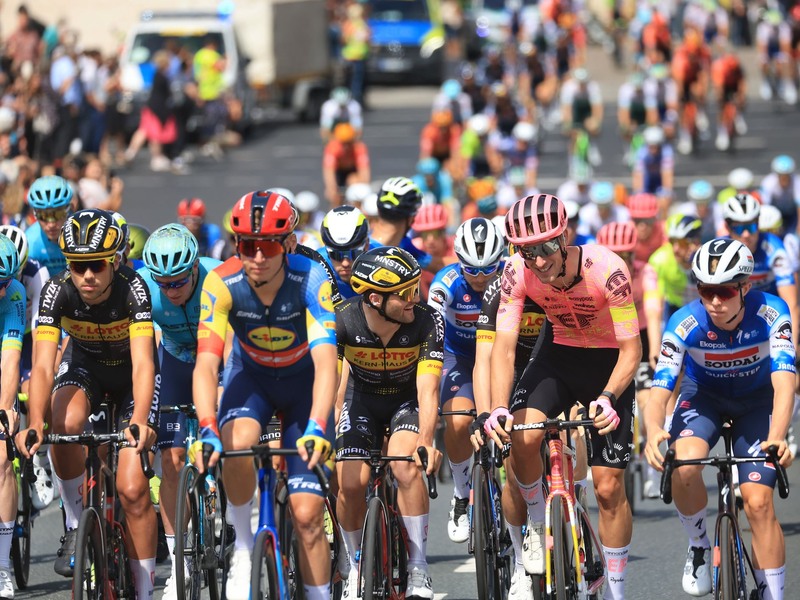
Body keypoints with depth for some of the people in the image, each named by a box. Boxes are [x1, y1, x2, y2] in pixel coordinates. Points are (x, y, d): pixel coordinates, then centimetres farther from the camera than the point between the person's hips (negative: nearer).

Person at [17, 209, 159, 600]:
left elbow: (143, 364, -40)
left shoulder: (133, 289, -32)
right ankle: (75, 526, -12)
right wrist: (35, 425, -51)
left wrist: (139, 422, -57)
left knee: (132, 489, -13)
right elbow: (43, 366, -35)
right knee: (65, 425, -34)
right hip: (84, 365, 2)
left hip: (130, 374, -1)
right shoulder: (58, 292, -28)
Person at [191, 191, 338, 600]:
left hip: (303, 381, -1)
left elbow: (326, 362, -39)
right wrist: (207, 431, -49)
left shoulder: (310, 280, -30)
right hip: (251, 376, 1)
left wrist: (316, 429, -54)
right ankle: (243, 547, -12)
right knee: (238, 443, -34)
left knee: (306, 514, -9)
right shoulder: (222, 284, -27)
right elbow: (206, 364, -33)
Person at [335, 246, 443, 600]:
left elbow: (428, 390, -33)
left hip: (408, 401, -1)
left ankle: (418, 570, -16)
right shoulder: (342, 321, -27)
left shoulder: (427, 322, -28)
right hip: (363, 399, 1)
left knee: (407, 468, -29)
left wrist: (426, 442, -48)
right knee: (351, 484, -18)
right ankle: (356, 567, 9)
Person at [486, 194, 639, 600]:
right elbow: (504, 346, -22)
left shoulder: (606, 270, -31)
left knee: (608, 488, -5)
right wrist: (499, 409, -38)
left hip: (609, 363, -2)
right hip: (559, 352, 2)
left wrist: (607, 398, -44)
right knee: (521, 439, -26)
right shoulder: (518, 272, -22)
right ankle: (537, 524, 1)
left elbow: (632, 349, -27)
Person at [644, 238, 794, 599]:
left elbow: (783, 383, -39)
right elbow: (659, 392, -34)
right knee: (684, 470, -29)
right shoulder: (685, 324, -29)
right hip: (704, 395, 0)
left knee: (758, 502, -14)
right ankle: (699, 546, -2)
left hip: (756, 400, 0)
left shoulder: (770, 314, -30)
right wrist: (654, 430, -58)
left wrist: (777, 438, -57)